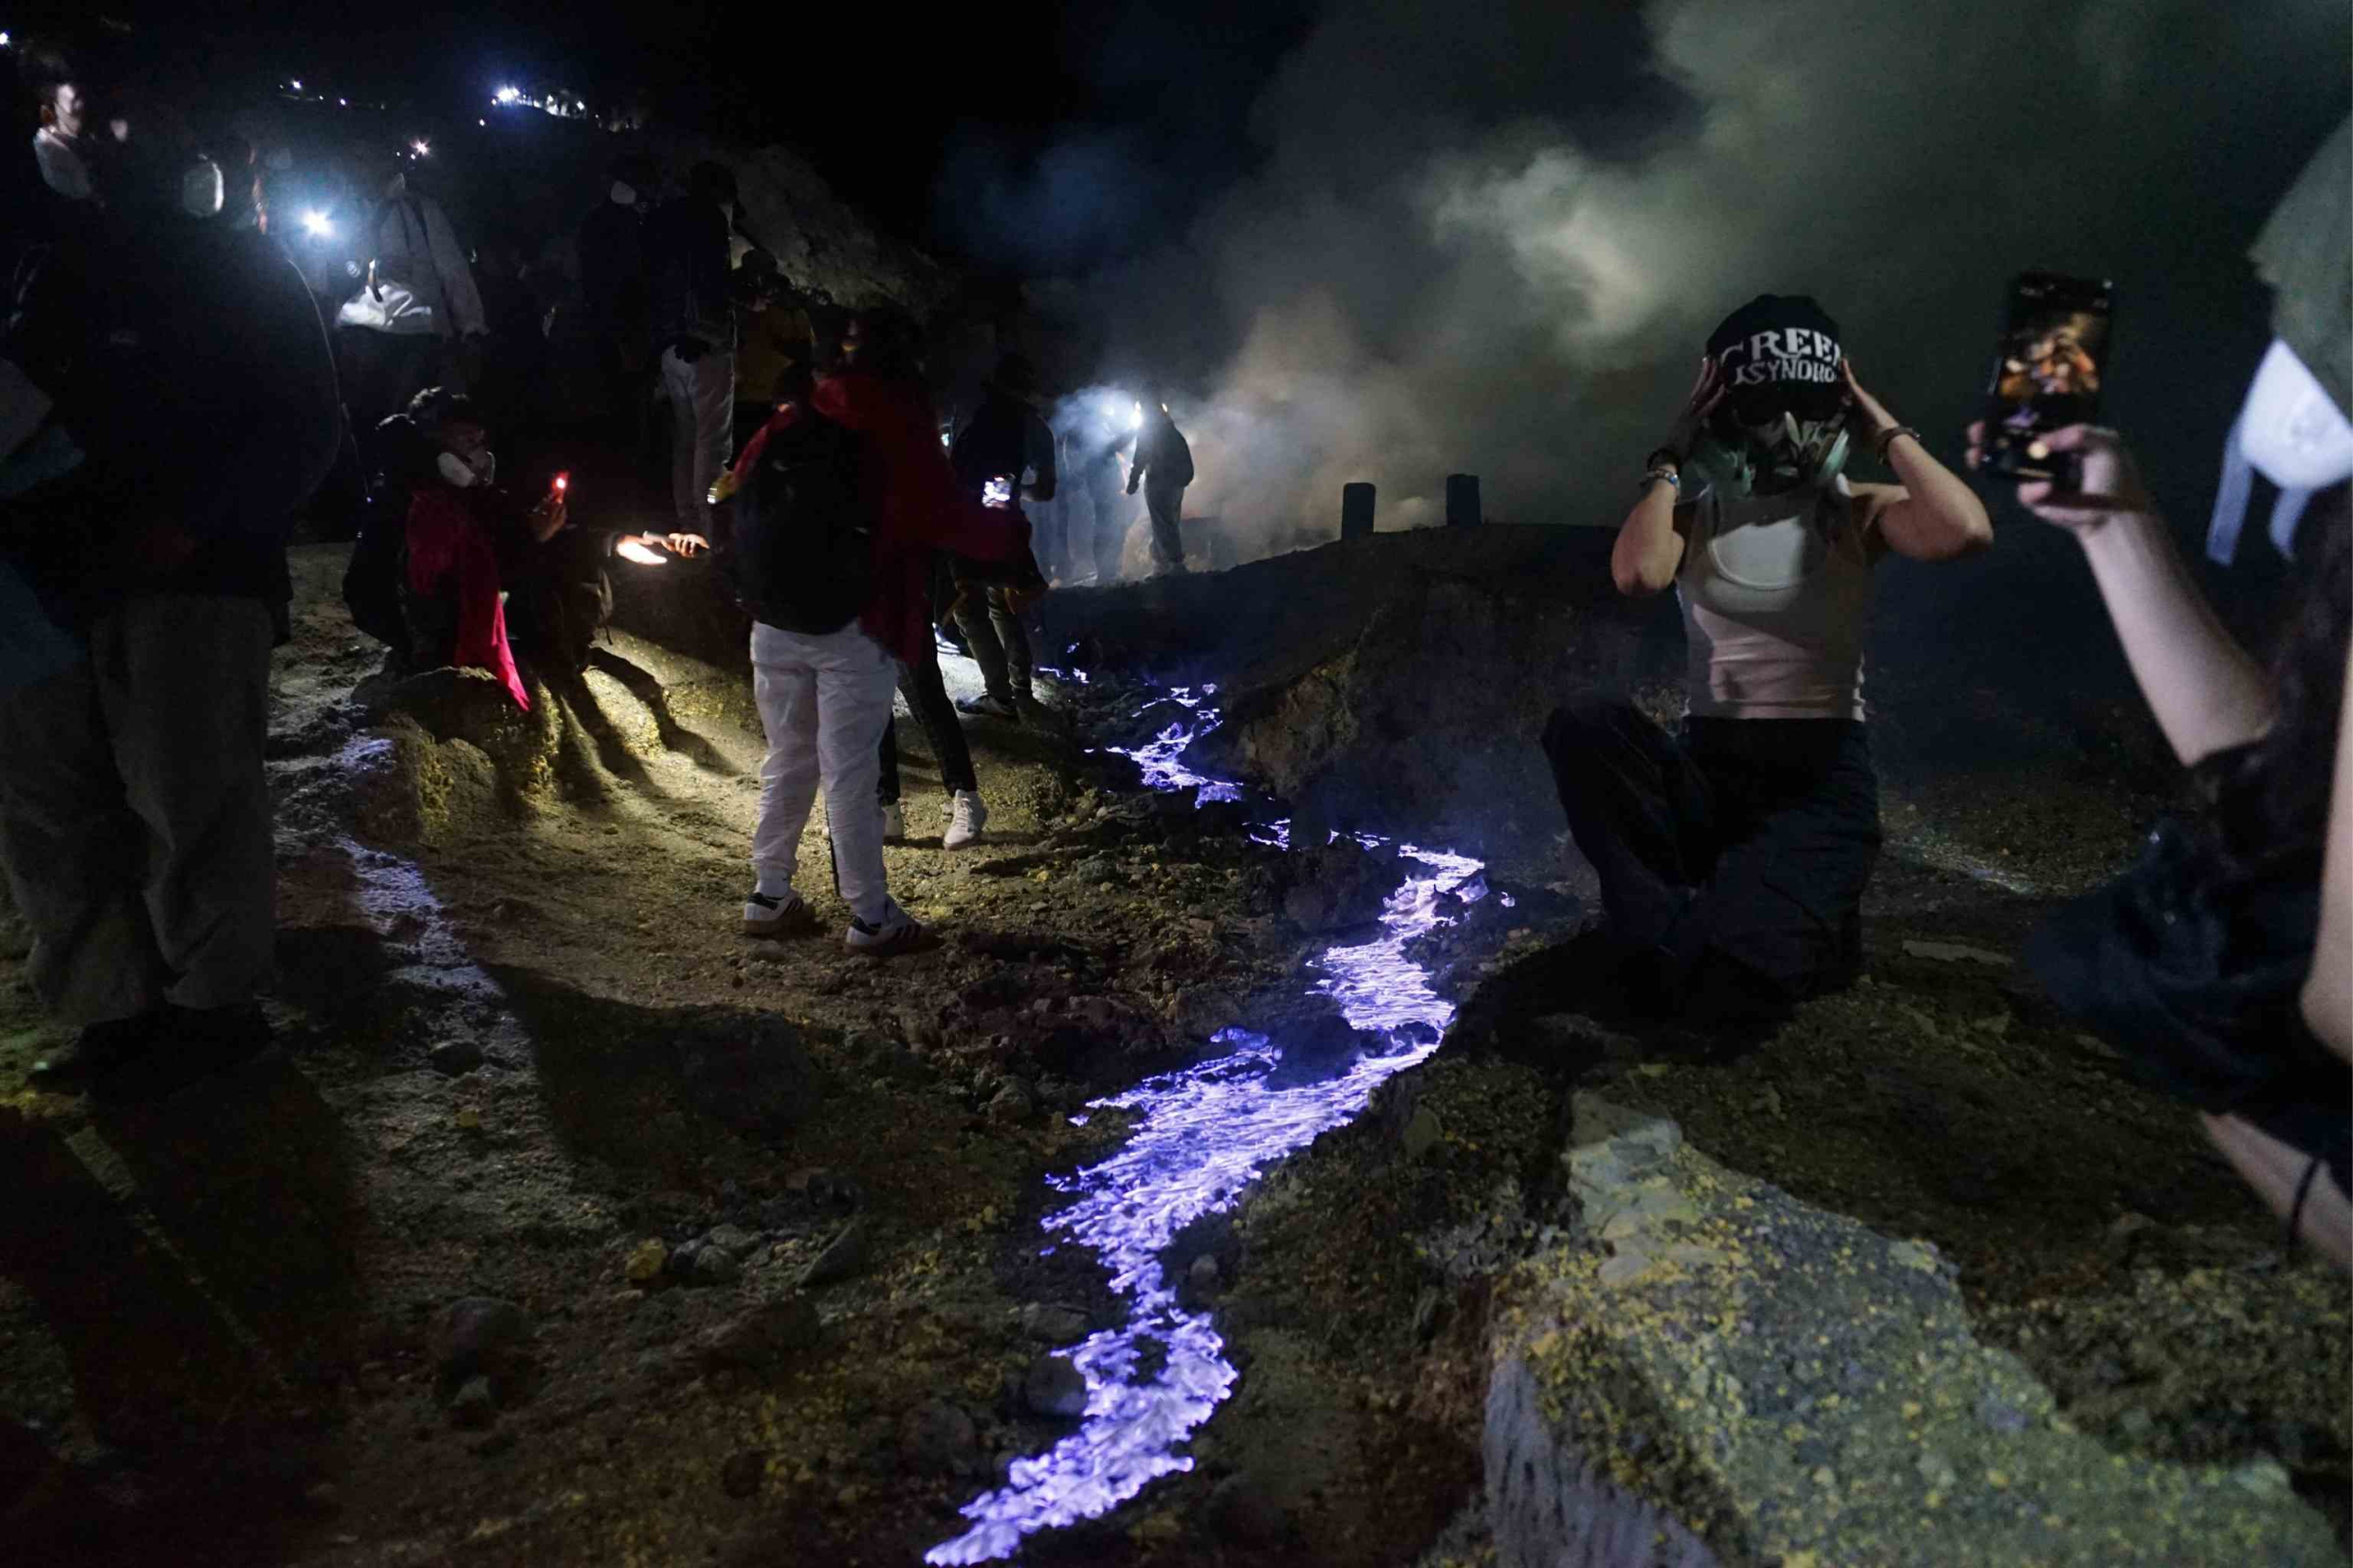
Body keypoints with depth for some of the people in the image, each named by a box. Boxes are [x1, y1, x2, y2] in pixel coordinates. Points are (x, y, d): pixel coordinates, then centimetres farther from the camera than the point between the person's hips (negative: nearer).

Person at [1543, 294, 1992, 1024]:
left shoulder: (1860, 512, 4)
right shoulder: (1695, 512, 6)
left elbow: (1965, 531, -20)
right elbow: (1637, 574, -19)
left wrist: (1886, 432, -5)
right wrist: (1673, 457, -6)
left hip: (1823, 774, -3)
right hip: (1708, 767, 3)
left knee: (1719, 977, -32)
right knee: (1582, 727, -32)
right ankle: (1722, 915, -17)